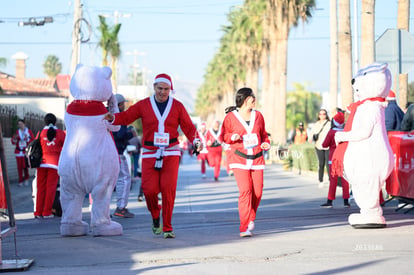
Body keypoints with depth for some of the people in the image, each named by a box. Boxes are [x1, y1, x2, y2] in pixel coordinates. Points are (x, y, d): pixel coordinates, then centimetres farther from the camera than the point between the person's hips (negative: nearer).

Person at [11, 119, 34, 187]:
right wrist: (14, 138, -11)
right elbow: (13, 142, 9)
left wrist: (27, 139, -15)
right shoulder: (17, 132, 8)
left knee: (25, 166, -8)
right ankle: (20, 181, 6)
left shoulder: (29, 131, 3)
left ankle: (26, 179, 12)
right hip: (18, 152, 2)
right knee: (19, 167, 0)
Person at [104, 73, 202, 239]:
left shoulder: (177, 106, 5)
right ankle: (155, 217, 21)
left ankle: (167, 228, -2)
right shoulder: (143, 105, 5)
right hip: (150, 154, 0)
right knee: (149, 189, -11)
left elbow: (188, 127, 5)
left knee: (168, 188, -13)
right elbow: (126, 117, 5)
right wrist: (112, 118, -16)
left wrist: (196, 141, -13)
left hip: (171, 153, 0)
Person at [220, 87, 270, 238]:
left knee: (257, 191, 1)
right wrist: (232, 137, -17)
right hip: (239, 159, -4)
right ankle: (244, 228, -12)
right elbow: (223, 135, 3)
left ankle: (251, 219, 28)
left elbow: (263, 134, 20)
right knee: (245, 190, -15)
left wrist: (266, 143, 0)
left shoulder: (258, 115, 10)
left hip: (257, 158, 4)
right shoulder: (231, 117, -2)